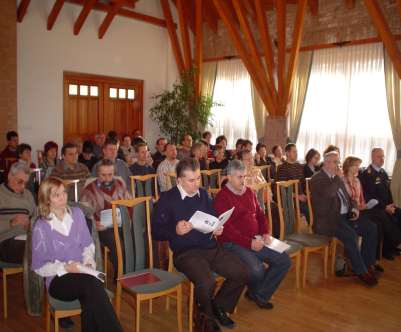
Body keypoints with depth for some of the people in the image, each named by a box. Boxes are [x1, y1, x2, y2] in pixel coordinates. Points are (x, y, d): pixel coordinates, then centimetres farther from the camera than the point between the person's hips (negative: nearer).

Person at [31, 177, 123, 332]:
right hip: (58, 279, -3)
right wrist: (65, 268, -16)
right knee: (92, 283, -35)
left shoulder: (77, 213, 7)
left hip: (81, 274, 3)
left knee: (91, 300, -34)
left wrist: (88, 261, -6)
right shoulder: (41, 227, -6)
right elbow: (39, 267, -2)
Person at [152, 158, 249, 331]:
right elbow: (156, 232, -5)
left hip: (211, 248, 6)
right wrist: (175, 231, -23)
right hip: (186, 252, -6)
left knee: (242, 273, -11)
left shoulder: (203, 194, 14)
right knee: (207, 282, -31)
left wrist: (218, 229, 2)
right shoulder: (167, 199, -4)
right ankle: (206, 317, 3)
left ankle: (219, 306, 16)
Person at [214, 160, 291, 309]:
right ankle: (254, 291, 11)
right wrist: (249, 243, -21)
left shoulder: (249, 192, 15)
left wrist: (266, 233, 2)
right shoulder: (222, 197, -9)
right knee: (257, 270, -29)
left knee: (284, 260, -5)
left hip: (256, 240, 8)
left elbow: (260, 214, 21)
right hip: (233, 243, -8)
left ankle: (259, 295, 11)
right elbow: (226, 229, -16)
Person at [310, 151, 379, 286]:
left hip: (345, 215, 8)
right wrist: (338, 178, -14)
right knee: (350, 234, -29)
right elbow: (327, 193, -28)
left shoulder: (337, 178, 17)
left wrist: (354, 208, 5)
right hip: (328, 220, -8)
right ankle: (361, 271, -12)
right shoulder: (317, 178, -8)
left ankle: (368, 263, 7)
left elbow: (347, 197, 26)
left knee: (371, 228, -5)